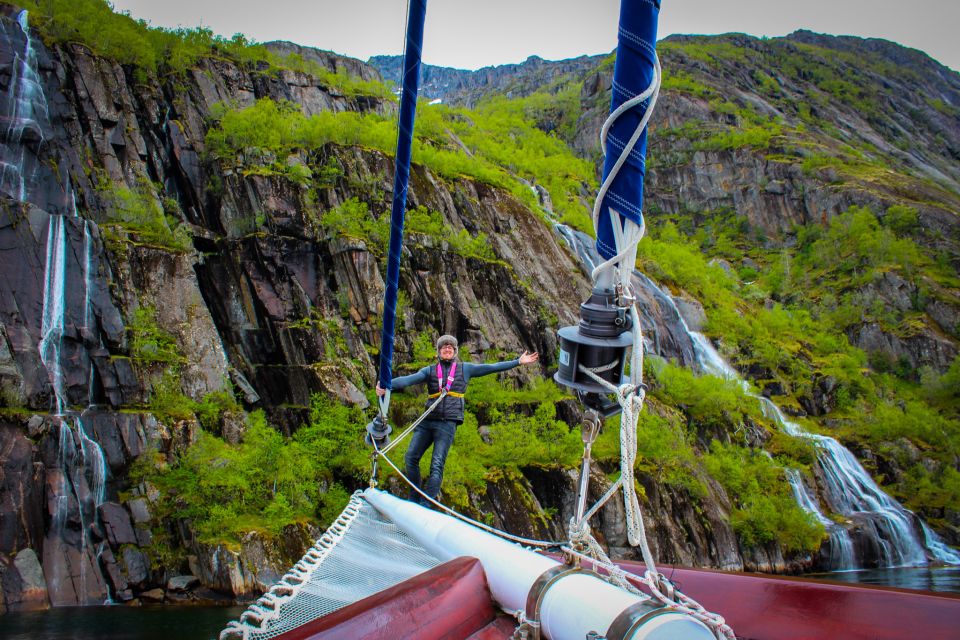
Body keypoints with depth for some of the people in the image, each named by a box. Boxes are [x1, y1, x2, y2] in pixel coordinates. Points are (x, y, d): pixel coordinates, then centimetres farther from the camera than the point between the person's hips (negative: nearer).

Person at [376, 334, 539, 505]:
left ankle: (425, 505, -9)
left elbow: (492, 368, 11)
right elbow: (409, 379, -5)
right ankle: (414, 500, 11)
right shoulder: (430, 370, 11)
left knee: (437, 465, -10)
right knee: (411, 458, -3)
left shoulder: (465, 369, 12)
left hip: (447, 424, -2)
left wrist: (518, 362, 7)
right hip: (426, 422, 3)